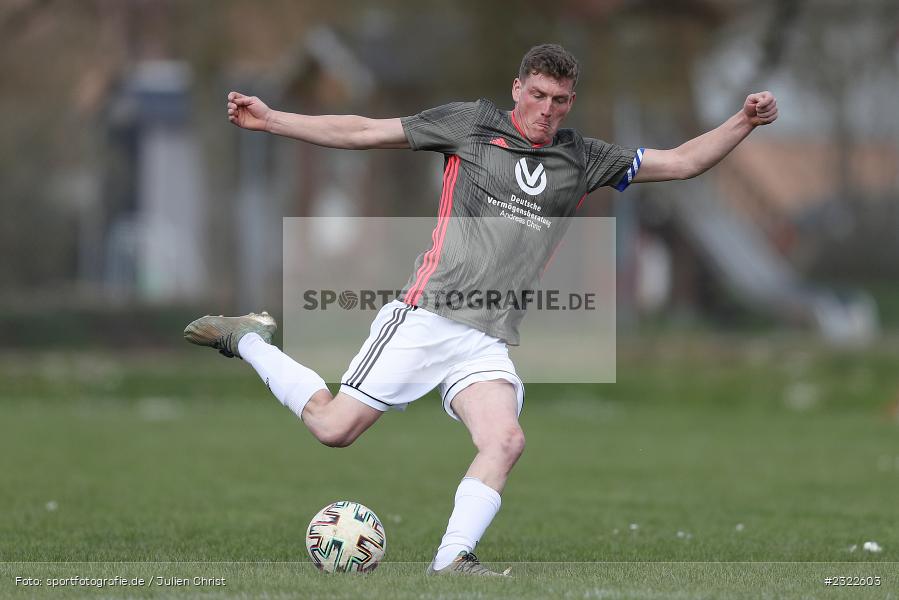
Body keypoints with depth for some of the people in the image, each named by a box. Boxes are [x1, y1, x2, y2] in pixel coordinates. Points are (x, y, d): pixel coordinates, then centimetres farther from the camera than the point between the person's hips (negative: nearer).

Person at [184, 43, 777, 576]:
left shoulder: (584, 159, 11)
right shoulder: (472, 122, 2)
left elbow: (680, 162, 13)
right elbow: (365, 132, 5)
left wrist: (743, 123, 0)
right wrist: (270, 120, 1)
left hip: (489, 344, 3)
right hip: (426, 316, -3)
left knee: (505, 441, -22)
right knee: (334, 426, -8)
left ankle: (451, 563, -18)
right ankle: (247, 340, 16)